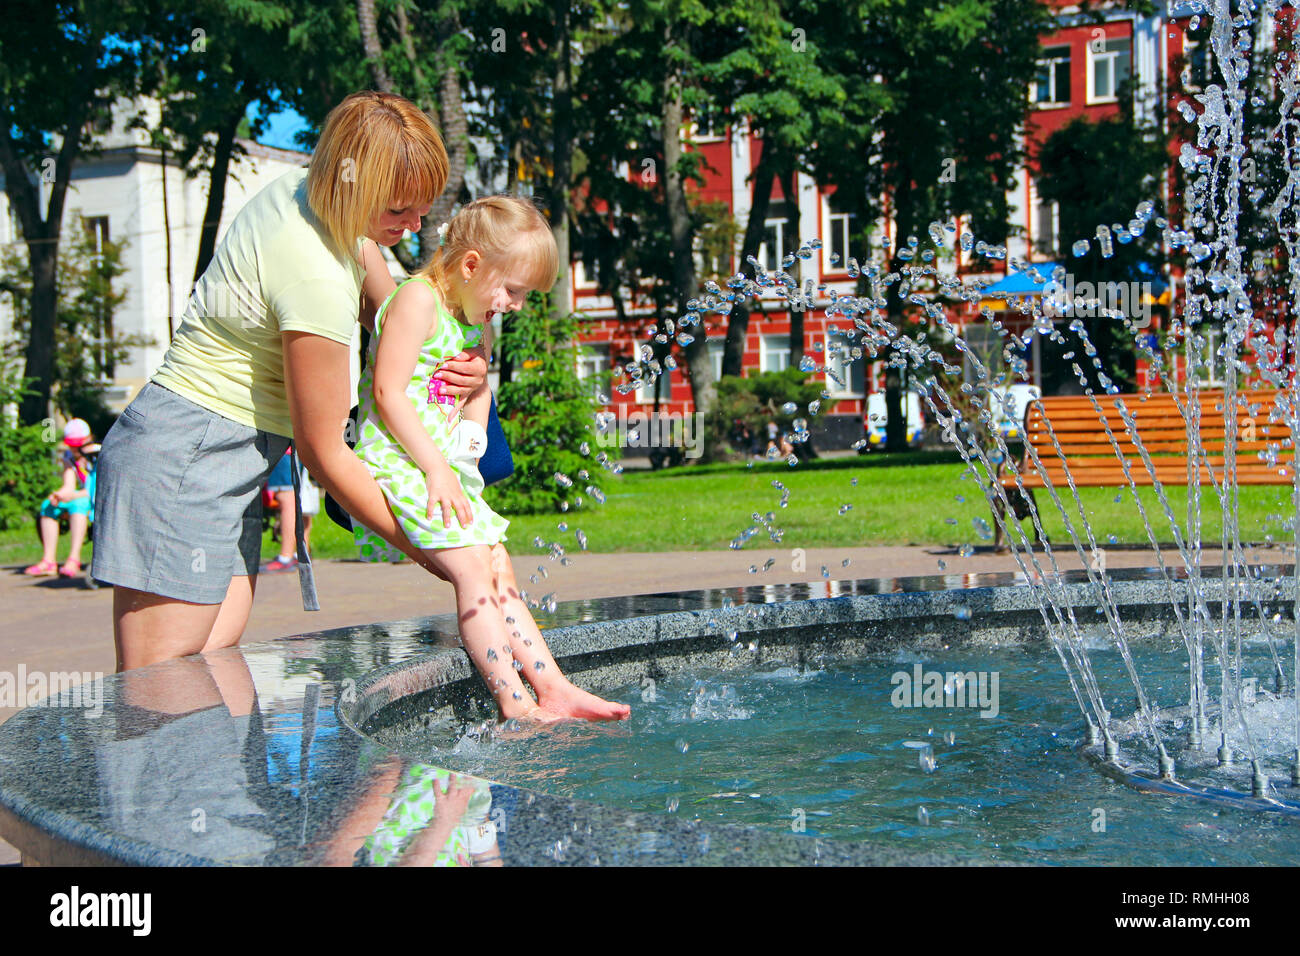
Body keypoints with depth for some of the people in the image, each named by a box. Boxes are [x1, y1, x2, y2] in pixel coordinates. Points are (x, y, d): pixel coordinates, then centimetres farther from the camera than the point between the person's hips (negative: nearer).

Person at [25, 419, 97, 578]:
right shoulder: (69, 457, 8)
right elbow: (69, 486, -2)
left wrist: (73, 495, -31)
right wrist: (58, 494, -27)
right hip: (83, 498, 7)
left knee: (77, 504, -35)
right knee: (48, 505, -12)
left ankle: (74, 559, -43)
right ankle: (48, 560, -17)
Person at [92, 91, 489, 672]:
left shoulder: (304, 188, 3)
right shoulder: (315, 276, -23)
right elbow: (322, 454, -15)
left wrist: (459, 362, 1)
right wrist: (420, 547, -6)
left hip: (230, 469, 10)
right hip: (182, 464, -10)